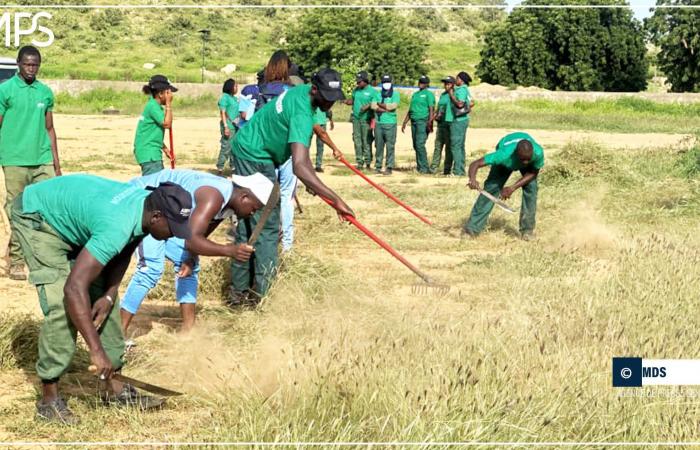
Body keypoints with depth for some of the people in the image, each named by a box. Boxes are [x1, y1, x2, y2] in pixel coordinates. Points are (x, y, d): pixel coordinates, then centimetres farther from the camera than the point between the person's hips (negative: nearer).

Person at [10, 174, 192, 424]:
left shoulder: (146, 203, -16)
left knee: (104, 302, 4)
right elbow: (74, 287, -46)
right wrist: (96, 351, -45)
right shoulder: (117, 226, -41)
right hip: (36, 216, -9)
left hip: (71, 220, 9)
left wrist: (109, 295, -11)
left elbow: (123, 253, 4)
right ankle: (49, 398, -11)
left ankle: (113, 387, 10)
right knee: (62, 306, -20)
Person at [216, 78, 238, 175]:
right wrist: (225, 126, -18)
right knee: (226, 147, -8)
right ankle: (220, 168, -4)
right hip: (228, 125, -8)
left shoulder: (234, 98, 17)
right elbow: (222, 113, -12)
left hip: (235, 125, 8)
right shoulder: (225, 97, -7)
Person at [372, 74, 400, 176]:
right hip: (379, 123, 3)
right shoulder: (378, 94, 15)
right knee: (379, 146, 7)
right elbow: (373, 106, -2)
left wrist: (380, 105, -1)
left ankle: (389, 167, -4)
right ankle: (378, 166, 13)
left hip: (390, 124, -3)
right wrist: (386, 110, -11)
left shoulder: (395, 94, 6)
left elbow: (393, 106, -11)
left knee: (390, 146, -6)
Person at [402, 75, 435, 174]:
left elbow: (431, 110, -10)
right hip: (414, 121, 8)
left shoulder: (429, 94, -1)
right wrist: (404, 122, 21)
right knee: (415, 145, 6)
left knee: (420, 144, -15)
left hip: (423, 121, -8)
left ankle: (424, 167, -12)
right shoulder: (415, 94, 21)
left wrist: (430, 123, -20)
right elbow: (410, 110, 25)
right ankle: (419, 167, 10)